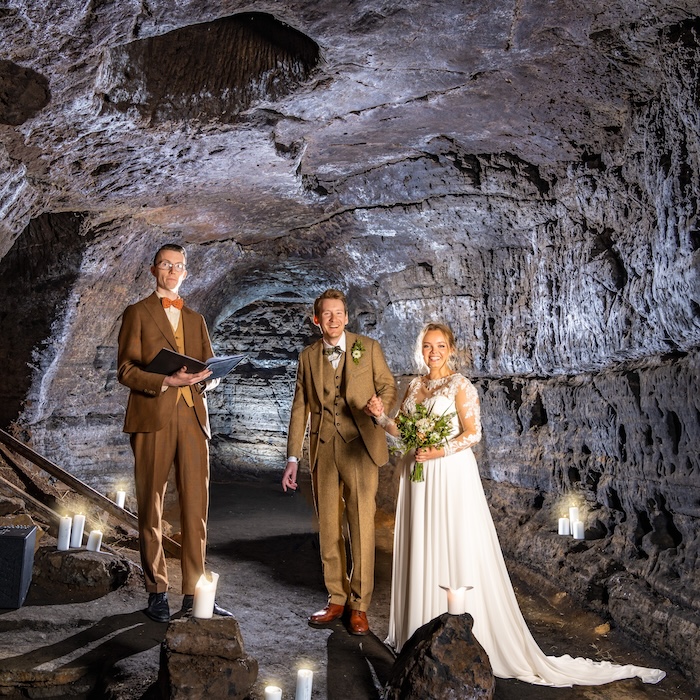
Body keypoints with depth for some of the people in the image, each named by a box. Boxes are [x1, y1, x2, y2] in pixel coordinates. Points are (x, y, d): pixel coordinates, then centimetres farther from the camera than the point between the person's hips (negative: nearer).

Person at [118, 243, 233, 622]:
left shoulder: (195, 319, 20)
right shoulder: (138, 313, 6)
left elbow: (210, 367, 19)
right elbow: (126, 370, -2)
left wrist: (207, 378, -5)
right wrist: (166, 381, -18)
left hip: (193, 418, 4)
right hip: (153, 420, -4)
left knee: (196, 508, 3)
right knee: (151, 509, 3)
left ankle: (194, 593, 11)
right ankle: (157, 592, 14)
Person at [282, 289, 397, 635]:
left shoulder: (368, 347, 2)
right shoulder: (308, 356, 9)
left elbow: (388, 386, 8)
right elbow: (300, 408, 9)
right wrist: (292, 457, 5)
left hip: (360, 448, -3)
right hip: (323, 450, 3)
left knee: (361, 527, -2)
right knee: (328, 528, 10)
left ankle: (359, 606, 13)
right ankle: (336, 599, 25)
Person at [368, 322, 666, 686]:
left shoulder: (460, 385, -7)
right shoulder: (415, 386, 10)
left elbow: (472, 433, -13)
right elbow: (402, 430, 11)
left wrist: (440, 451, -24)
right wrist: (381, 416, -6)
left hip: (452, 474, -6)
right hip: (418, 477, 6)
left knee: (457, 550, -2)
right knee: (420, 548, 12)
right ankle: (419, 629, 25)